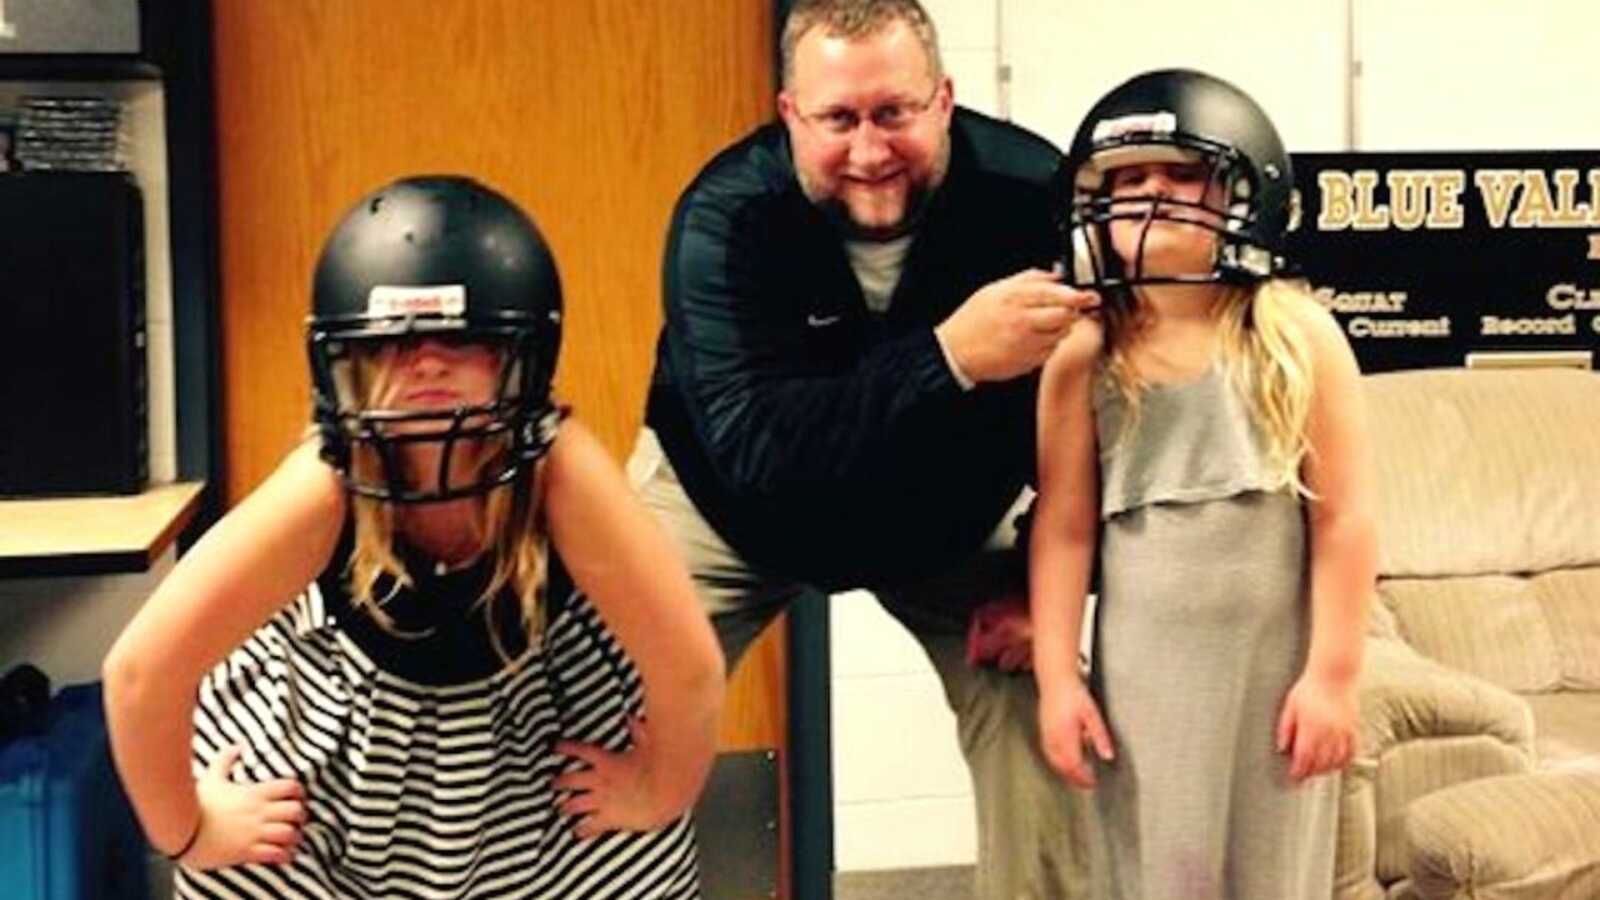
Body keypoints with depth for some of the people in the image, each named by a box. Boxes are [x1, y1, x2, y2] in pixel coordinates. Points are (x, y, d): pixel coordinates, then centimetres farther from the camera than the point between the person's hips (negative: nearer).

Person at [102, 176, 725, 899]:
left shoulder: (559, 468, -34)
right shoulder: (326, 487, -33)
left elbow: (689, 668, -25)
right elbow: (142, 670, -26)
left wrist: (656, 794, -12)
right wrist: (186, 828, -16)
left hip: (538, 742, 0)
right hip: (342, 746, 0)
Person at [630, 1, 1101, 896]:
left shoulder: (1033, 194, -26)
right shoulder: (726, 213, -30)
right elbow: (754, 449, -42)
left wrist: (1043, 580, -14)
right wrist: (950, 358, -52)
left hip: (952, 513, 2)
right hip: (730, 506, -1)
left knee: (1041, 713, -8)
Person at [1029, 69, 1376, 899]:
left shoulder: (1296, 335, -5)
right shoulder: (1084, 357, -2)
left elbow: (1342, 517, -6)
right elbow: (1065, 529, -1)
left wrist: (1333, 673, -8)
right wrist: (1056, 678, -4)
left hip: (1276, 661, 0)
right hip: (1143, 667, 1)